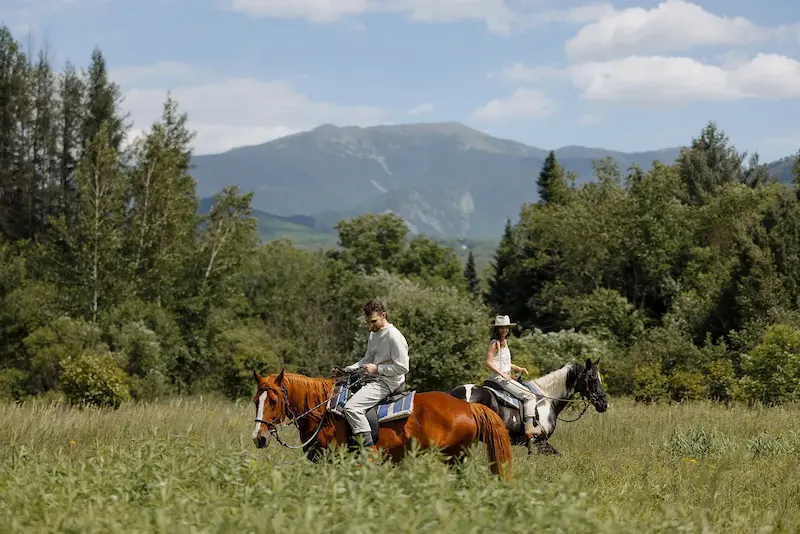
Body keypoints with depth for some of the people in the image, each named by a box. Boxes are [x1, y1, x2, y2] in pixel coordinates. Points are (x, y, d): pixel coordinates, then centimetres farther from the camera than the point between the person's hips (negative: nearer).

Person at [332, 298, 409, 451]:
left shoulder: (394, 337, -17)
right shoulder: (373, 334, 14)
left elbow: (402, 367, -18)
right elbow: (367, 359, 24)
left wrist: (377, 369, -18)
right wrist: (345, 370, 11)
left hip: (386, 383, -11)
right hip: (374, 380, 11)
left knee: (351, 407, -26)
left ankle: (370, 449, -28)